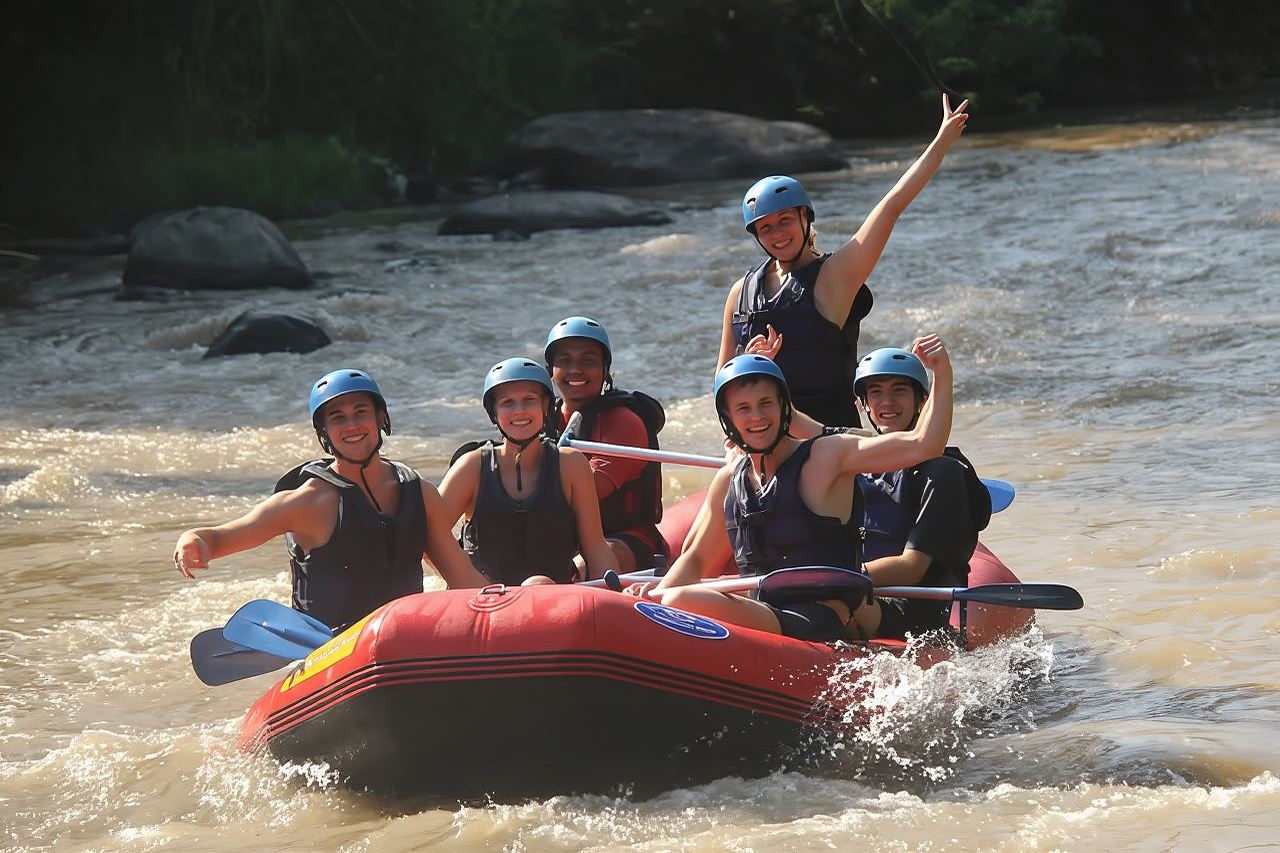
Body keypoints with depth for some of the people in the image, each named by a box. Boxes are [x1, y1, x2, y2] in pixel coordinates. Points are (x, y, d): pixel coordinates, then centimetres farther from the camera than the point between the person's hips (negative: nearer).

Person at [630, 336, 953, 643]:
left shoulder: (825, 456, -2)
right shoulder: (729, 481, 16)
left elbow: (922, 445, -10)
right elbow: (696, 559, 23)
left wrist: (942, 374, -20)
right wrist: (661, 591, 2)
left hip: (822, 622, -7)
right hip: (761, 618, 7)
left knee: (684, 603, -28)